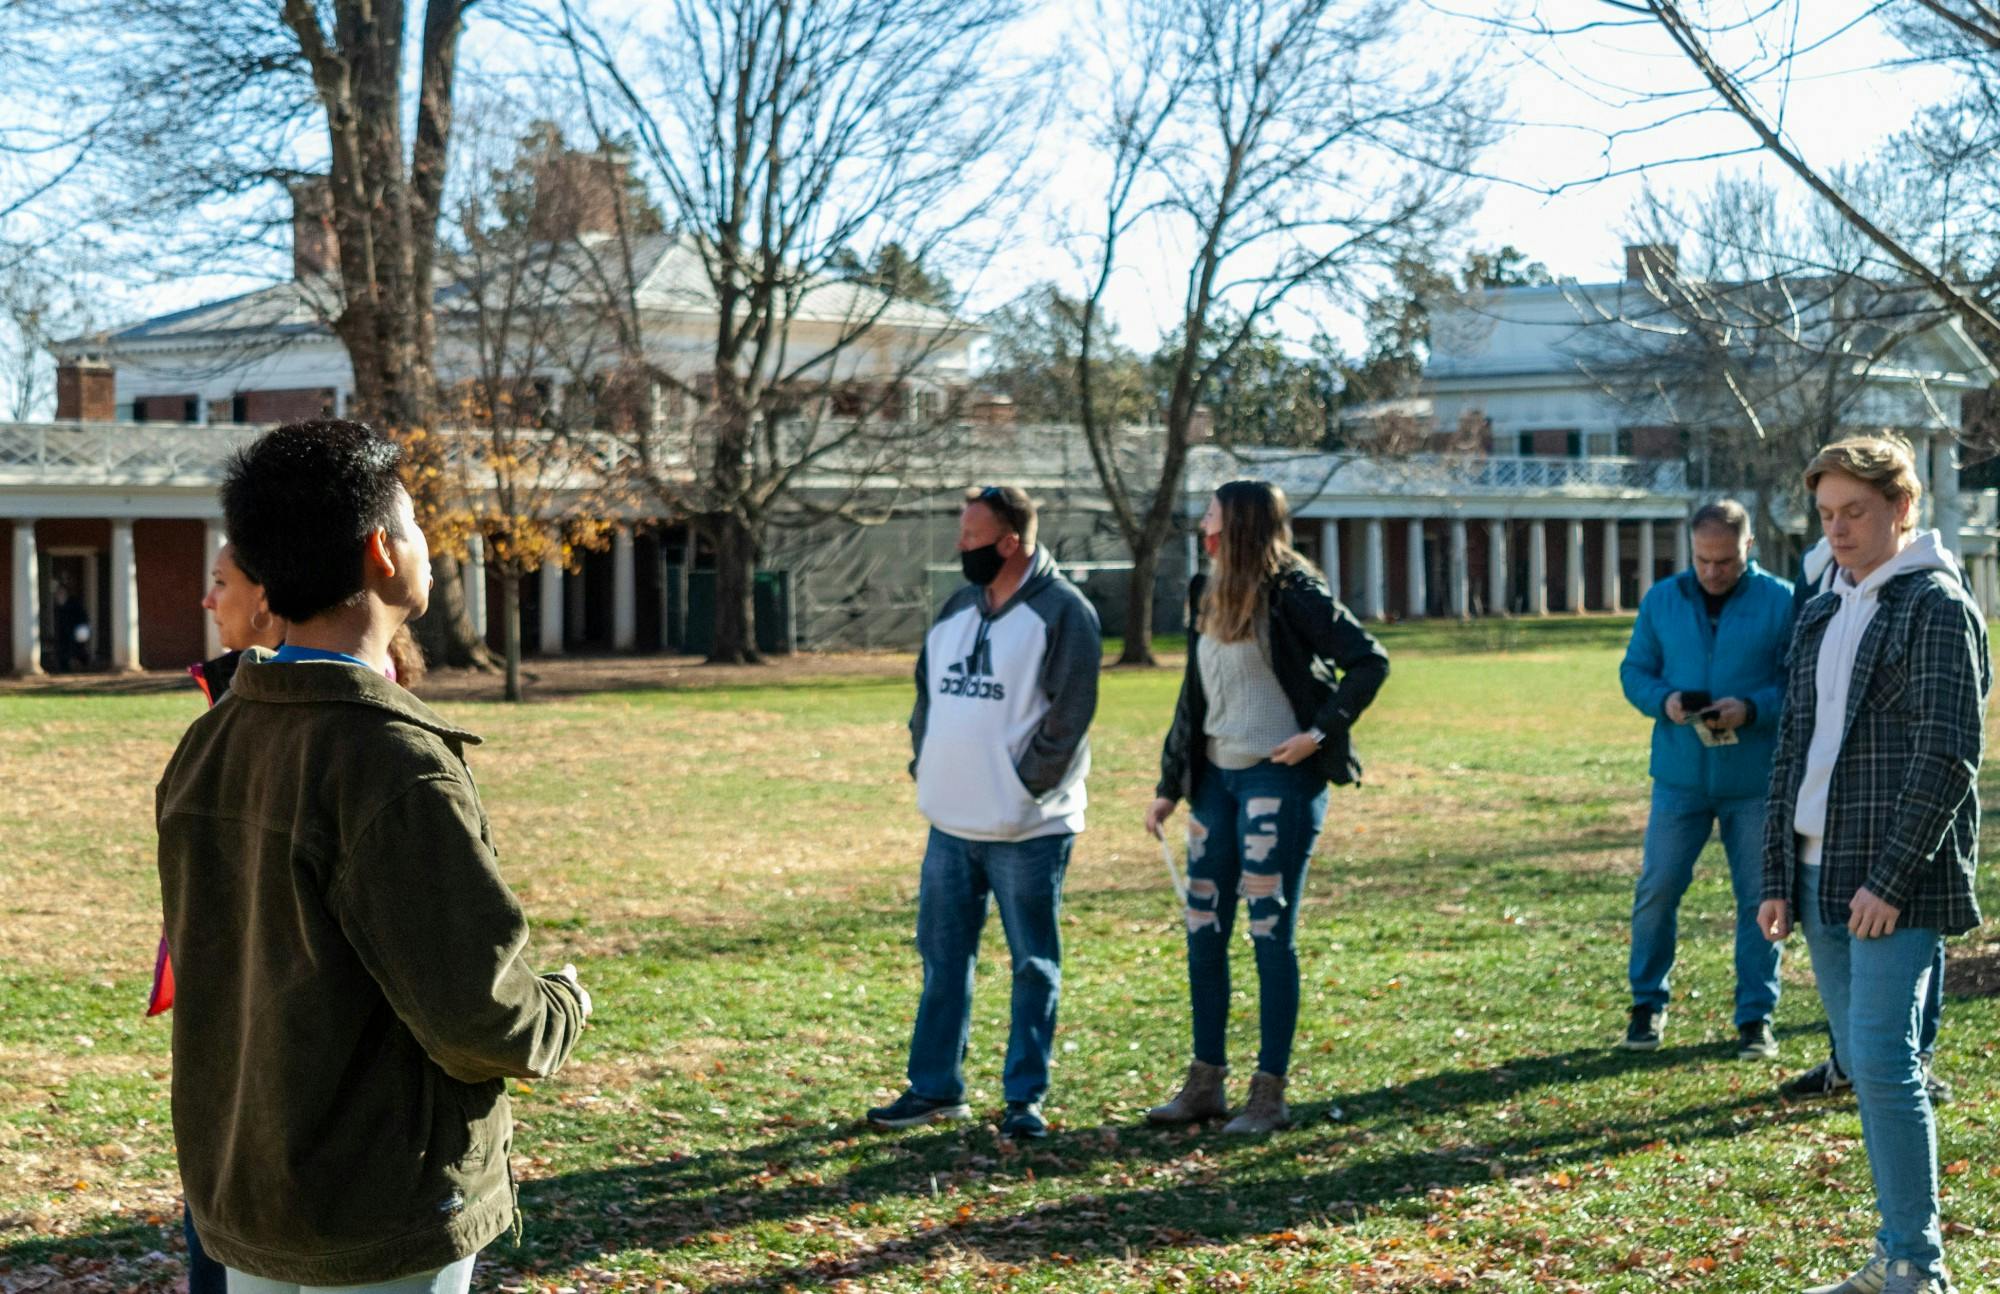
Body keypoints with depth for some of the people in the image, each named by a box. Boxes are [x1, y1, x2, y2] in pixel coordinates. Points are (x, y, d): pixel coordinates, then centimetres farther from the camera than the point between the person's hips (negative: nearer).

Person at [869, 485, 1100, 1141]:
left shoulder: (1063, 613, -10)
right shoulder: (957, 607, 12)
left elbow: (1069, 716, -14)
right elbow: (928, 690, 19)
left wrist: (1023, 786, -14)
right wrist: (924, 763, 7)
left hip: (1027, 830, -7)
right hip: (950, 823, 7)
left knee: (1034, 966, 3)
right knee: (942, 957, 12)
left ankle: (1025, 1098, 10)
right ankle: (934, 1088, 21)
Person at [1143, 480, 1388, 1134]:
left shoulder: (1292, 592, -10)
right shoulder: (1209, 597, 12)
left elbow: (1369, 661, -11)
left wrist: (1320, 733, -16)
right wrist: (1169, 786, 16)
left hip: (1279, 778, -8)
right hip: (1215, 777, 8)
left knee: (1271, 934, -2)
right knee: (1204, 930, 8)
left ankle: (1270, 1093, 5)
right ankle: (1205, 1084, 18)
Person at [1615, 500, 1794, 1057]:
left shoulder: (1781, 602, -4)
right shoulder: (1662, 599, 5)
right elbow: (1634, 670, 9)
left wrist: (1752, 709, -21)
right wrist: (1663, 700, -12)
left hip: (1756, 780, -2)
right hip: (1679, 775, 2)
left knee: (1758, 898, 6)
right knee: (1656, 889, 3)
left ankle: (1756, 1016, 17)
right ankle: (1647, 1002, 20)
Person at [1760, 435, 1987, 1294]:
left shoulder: (1936, 607, -7)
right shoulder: (1821, 617, 17)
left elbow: (1948, 754, -14)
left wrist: (1889, 879, -19)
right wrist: (1778, 878, 13)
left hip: (1894, 884, -8)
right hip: (1821, 876, 8)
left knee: (1884, 1061, -13)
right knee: (1862, 1064, 10)